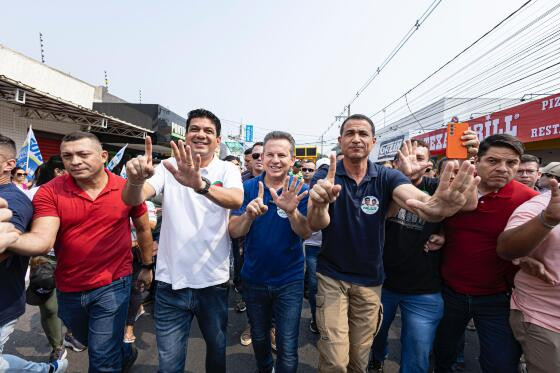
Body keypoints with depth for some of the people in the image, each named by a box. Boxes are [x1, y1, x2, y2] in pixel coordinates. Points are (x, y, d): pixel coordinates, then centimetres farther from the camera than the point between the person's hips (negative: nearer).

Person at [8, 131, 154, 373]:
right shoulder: (50, 192, -10)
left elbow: (143, 228, 3)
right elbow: (42, 240, -23)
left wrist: (147, 267, 10)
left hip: (112, 285, -3)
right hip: (68, 289, 4)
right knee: (88, 342, 28)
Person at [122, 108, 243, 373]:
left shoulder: (228, 170, -4)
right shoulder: (169, 167, -2)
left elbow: (236, 200, -25)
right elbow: (132, 200, -15)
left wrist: (201, 185, -44)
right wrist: (136, 179, -38)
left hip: (215, 281, 0)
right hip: (171, 282, 0)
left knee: (219, 351, 21)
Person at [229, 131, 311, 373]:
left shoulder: (300, 191, -10)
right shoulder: (248, 188, -8)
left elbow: (306, 233, -19)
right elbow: (234, 232, -13)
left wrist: (291, 211, -39)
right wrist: (249, 214, -35)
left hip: (289, 281, -2)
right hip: (253, 278, 2)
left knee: (288, 350, 4)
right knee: (259, 338, 25)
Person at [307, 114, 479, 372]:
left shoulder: (387, 177, -8)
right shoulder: (325, 177, -12)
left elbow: (414, 198, -30)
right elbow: (315, 225, -27)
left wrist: (434, 206, -55)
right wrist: (320, 203, -52)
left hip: (370, 279, 2)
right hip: (332, 276, -2)